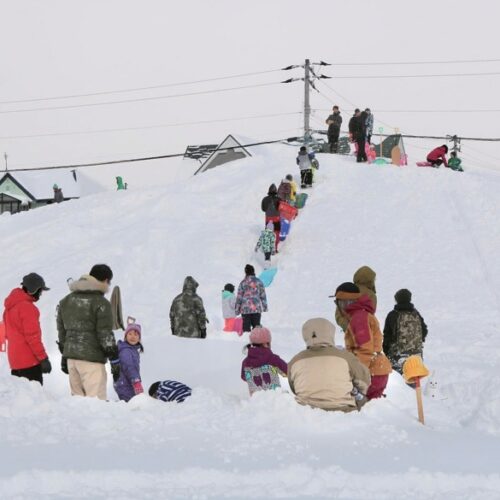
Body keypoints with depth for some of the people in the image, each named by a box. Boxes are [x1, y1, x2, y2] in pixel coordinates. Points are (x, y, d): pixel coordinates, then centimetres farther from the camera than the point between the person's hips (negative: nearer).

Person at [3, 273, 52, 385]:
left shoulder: (10, 306, 14)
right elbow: (32, 335, -18)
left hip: (14, 360, 9)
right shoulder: (27, 307, -15)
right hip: (29, 361, -9)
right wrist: (43, 358, -15)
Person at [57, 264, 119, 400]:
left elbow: (61, 330, 19)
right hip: (91, 358, -7)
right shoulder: (101, 303, -9)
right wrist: (115, 361, -6)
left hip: (71, 357, 7)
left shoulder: (66, 300, 14)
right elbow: (106, 335, -11)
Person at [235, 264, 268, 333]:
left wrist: (237, 309, 7)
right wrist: (264, 307, 14)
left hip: (245, 309, -1)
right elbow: (263, 295, 5)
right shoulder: (259, 282, 1)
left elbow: (239, 297, -1)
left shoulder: (243, 283, -3)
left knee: (246, 327, 2)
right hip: (257, 308, 1)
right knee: (256, 327, 7)